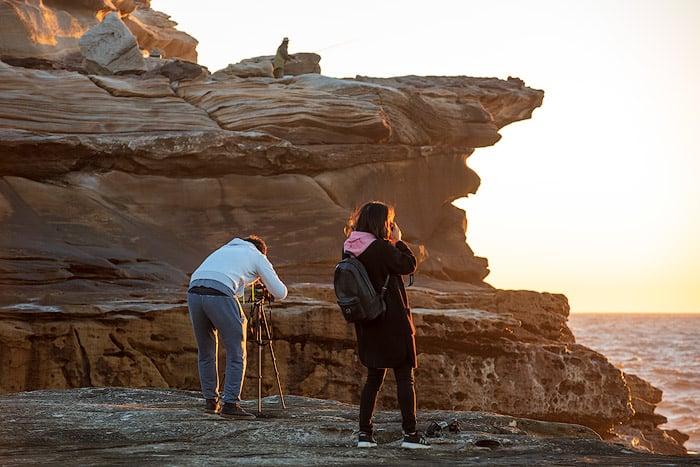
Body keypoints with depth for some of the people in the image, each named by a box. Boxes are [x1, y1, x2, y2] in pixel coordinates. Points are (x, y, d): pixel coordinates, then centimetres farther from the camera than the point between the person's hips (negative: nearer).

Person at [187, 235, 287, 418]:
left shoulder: (225, 249, 37)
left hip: (194, 292, 6)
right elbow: (280, 293, 19)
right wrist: (265, 281, 39)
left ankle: (211, 401, 24)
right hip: (219, 296, -6)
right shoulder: (258, 257, 21)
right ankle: (230, 404, -5)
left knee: (206, 352, 19)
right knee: (236, 352, 2)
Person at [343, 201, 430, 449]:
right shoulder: (381, 248, -18)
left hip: (367, 324, 7)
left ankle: (365, 433, 11)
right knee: (404, 376, 1)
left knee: (374, 377, 14)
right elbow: (409, 265, -8)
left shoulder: (350, 249, 4)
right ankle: (410, 433, 2)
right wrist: (398, 240, 0)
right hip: (392, 321, -7)